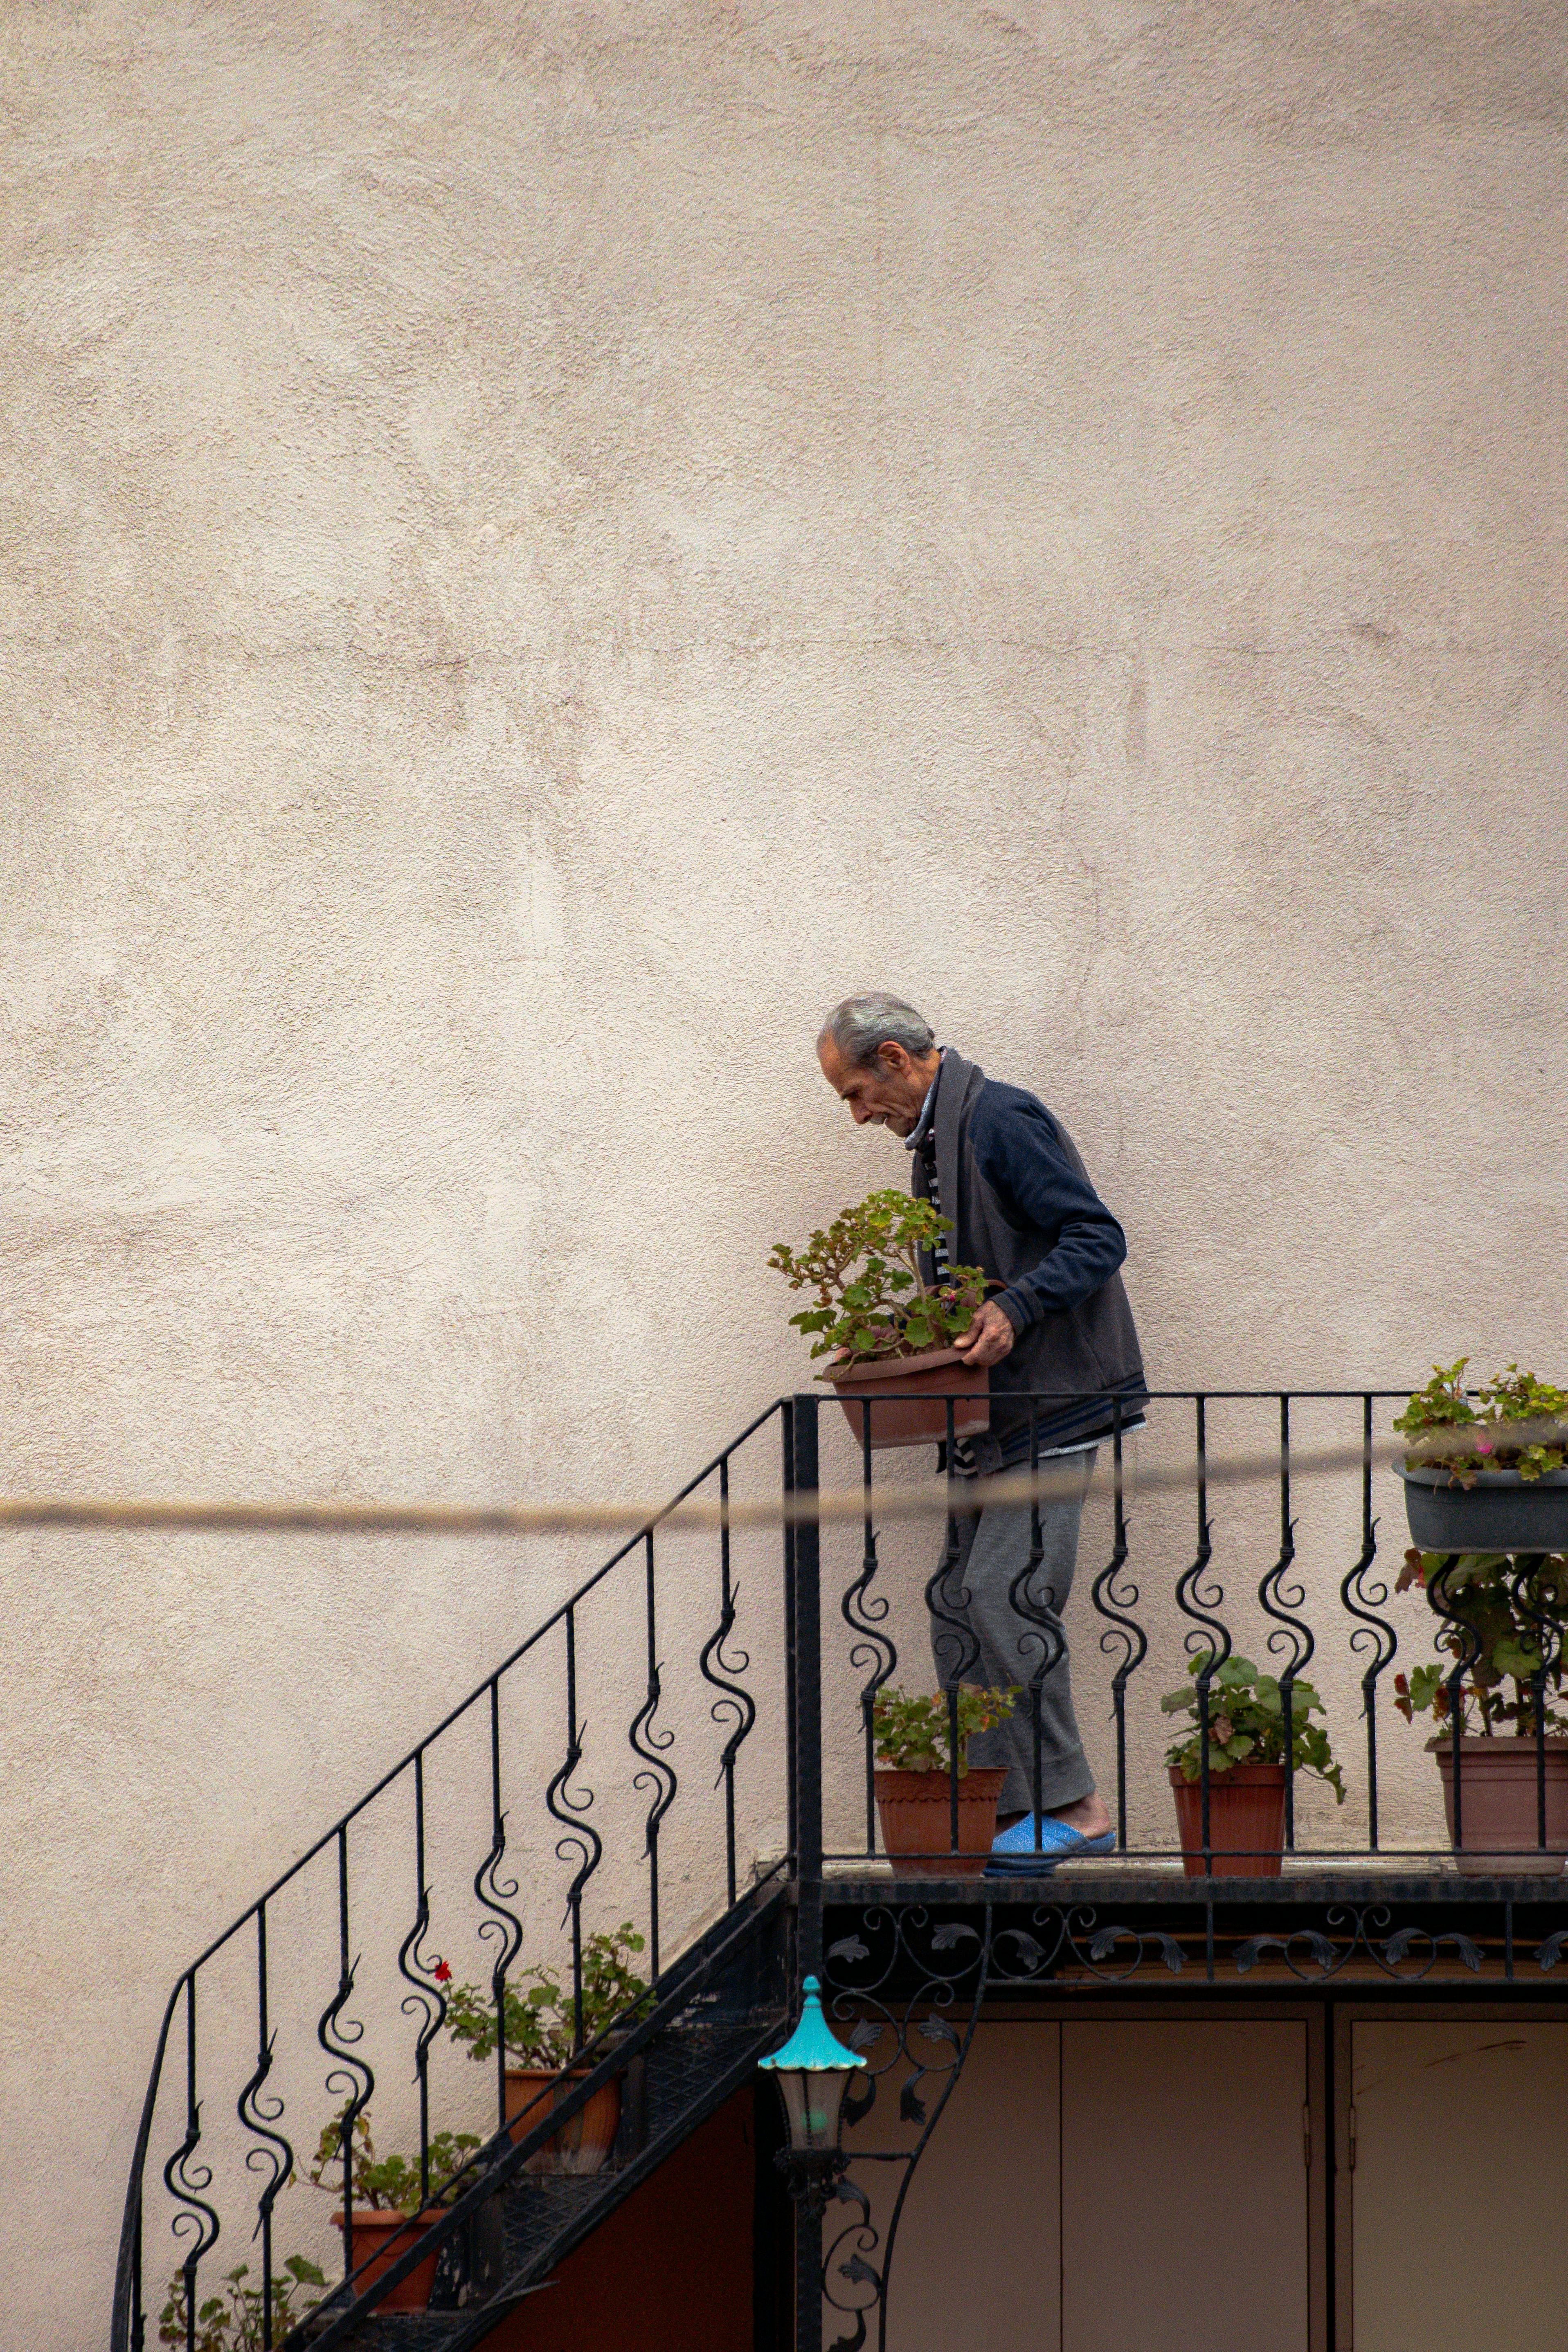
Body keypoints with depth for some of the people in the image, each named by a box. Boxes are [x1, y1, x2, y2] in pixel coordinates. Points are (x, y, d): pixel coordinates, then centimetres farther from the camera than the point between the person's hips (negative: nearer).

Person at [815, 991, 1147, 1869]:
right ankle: (1000, 1815, 6)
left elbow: (1097, 1238, -16)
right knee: (963, 1619, 5)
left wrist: (1014, 1310, -27)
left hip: (1050, 1404, -10)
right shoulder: (937, 1140, 20)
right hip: (994, 1418, 10)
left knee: (1003, 1599, -15)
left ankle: (1073, 1807, -12)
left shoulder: (1002, 1120, -10)